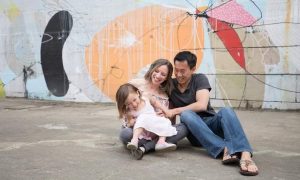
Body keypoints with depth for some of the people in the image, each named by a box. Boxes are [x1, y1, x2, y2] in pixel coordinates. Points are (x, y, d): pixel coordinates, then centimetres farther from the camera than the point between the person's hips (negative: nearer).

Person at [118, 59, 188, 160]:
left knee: (183, 128, -22)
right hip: (134, 129, -4)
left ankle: (144, 148, -27)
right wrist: (130, 121, -18)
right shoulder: (135, 84, 1)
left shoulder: (165, 96, 10)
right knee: (126, 134, -39)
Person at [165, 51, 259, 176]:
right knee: (186, 114, -31)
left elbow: (202, 105, -19)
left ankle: (244, 154, -56)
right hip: (194, 132, 1)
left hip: (211, 123, -1)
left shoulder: (200, 79, -3)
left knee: (226, 111, -31)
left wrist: (175, 111, -15)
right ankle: (225, 150, -46)